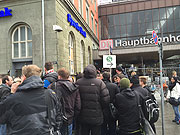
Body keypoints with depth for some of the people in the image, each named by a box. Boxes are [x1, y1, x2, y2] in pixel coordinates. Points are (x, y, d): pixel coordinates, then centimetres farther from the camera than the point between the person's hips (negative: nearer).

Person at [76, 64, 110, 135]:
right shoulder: (99, 82, -13)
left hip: (83, 117, 3)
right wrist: (100, 108, 5)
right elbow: (106, 99, -13)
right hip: (96, 117, -2)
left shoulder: (78, 82, -7)